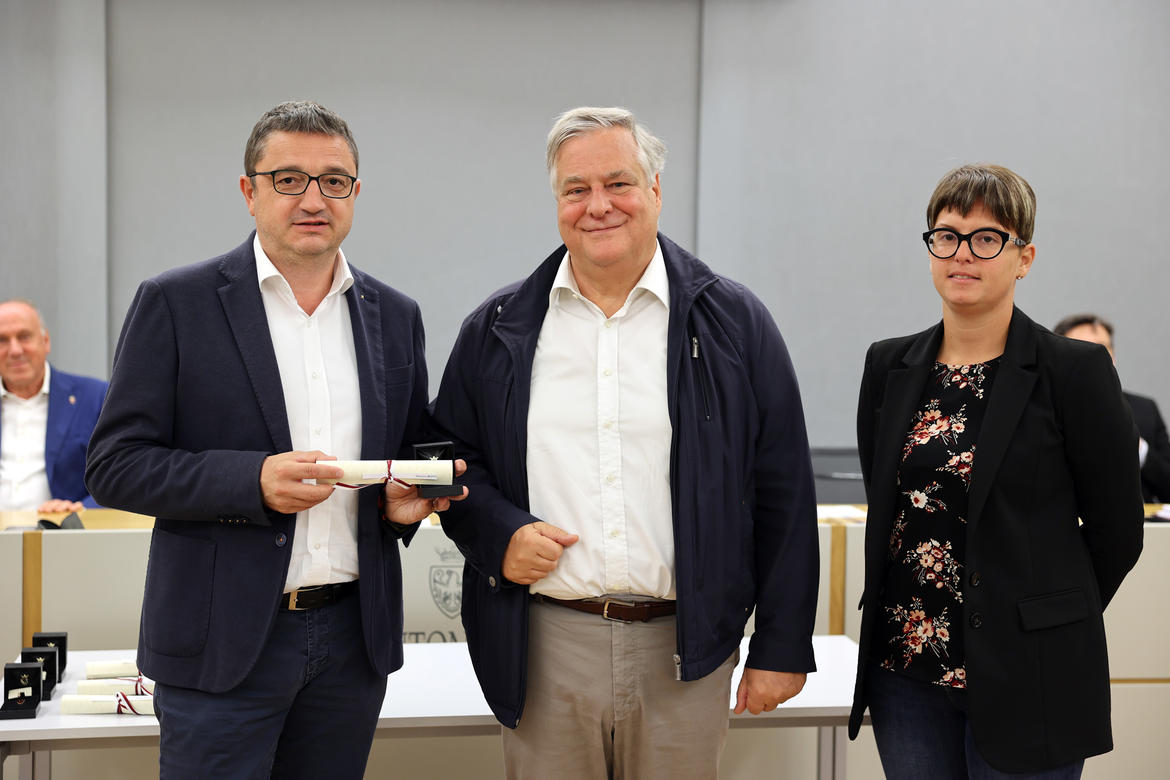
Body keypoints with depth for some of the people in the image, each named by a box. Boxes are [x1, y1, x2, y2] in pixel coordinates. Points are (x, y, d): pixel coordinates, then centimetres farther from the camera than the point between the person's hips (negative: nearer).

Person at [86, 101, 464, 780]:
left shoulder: (396, 315, 9)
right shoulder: (175, 304, -3)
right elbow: (115, 466, -6)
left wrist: (405, 500, -4)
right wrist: (253, 481, -20)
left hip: (354, 638, 4)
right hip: (224, 642, -4)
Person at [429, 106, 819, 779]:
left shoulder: (736, 323, 1)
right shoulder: (497, 330, 7)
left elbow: (784, 497, 1)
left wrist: (782, 648, -1)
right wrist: (498, 533, -7)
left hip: (684, 650, -1)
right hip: (544, 647, 1)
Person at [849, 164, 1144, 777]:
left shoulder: (1075, 371, -6)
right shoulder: (887, 366, 7)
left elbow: (1116, 530, -1)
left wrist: (1048, 621, 6)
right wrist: (916, 620, 10)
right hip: (907, 669, 4)